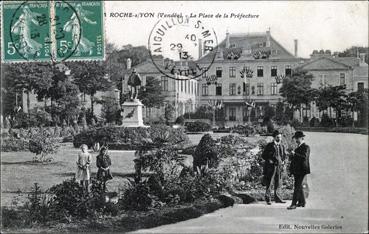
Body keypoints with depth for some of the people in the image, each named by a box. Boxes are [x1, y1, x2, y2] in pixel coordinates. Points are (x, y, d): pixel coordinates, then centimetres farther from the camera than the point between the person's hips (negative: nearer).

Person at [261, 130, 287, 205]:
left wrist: (281, 161, 6)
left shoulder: (282, 146, 12)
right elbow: (263, 155, -3)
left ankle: (277, 198, 17)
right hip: (271, 166, -5)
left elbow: (284, 155, 23)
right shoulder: (269, 145, -4)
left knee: (278, 183, 9)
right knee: (269, 183, -3)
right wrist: (269, 160, -13)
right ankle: (267, 199, 4)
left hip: (279, 166, 5)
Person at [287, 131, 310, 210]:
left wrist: (295, 154, -28)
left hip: (301, 170, -9)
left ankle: (294, 204, -12)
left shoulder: (306, 147, -10)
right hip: (297, 170, 10)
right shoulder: (299, 147, 17)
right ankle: (302, 202, 23)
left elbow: (304, 157, -25)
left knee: (297, 187, -11)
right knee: (299, 186, 14)